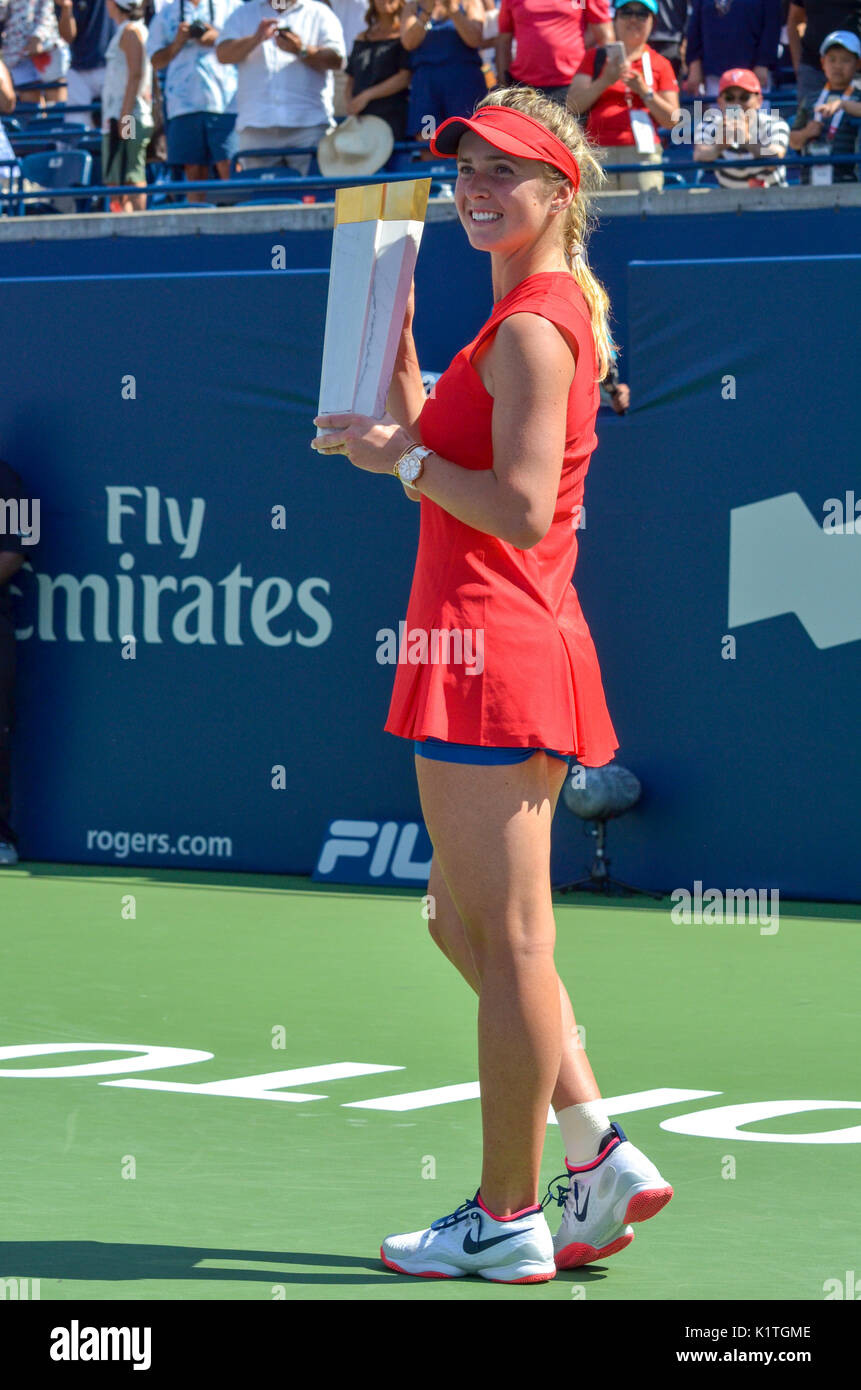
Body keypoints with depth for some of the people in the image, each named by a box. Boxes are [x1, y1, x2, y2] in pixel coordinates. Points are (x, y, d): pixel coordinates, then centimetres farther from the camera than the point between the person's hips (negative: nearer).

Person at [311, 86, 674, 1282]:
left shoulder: (534, 325, -13)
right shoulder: (543, 315, 17)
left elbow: (521, 510, -22)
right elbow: (438, 456, 24)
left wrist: (403, 459, -11)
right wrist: (396, 349, 17)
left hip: (493, 650, -10)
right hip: (517, 647, 10)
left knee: (508, 939, -3)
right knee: (467, 924, 17)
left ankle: (508, 1220, 3)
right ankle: (599, 1154, 16)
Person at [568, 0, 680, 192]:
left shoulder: (659, 64, 15)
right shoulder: (595, 57, 17)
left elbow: (672, 119, 8)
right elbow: (573, 105, 6)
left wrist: (644, 92, -5)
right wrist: (605, 81, -6)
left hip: (642, 154, 0)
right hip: (598, 152, 0)